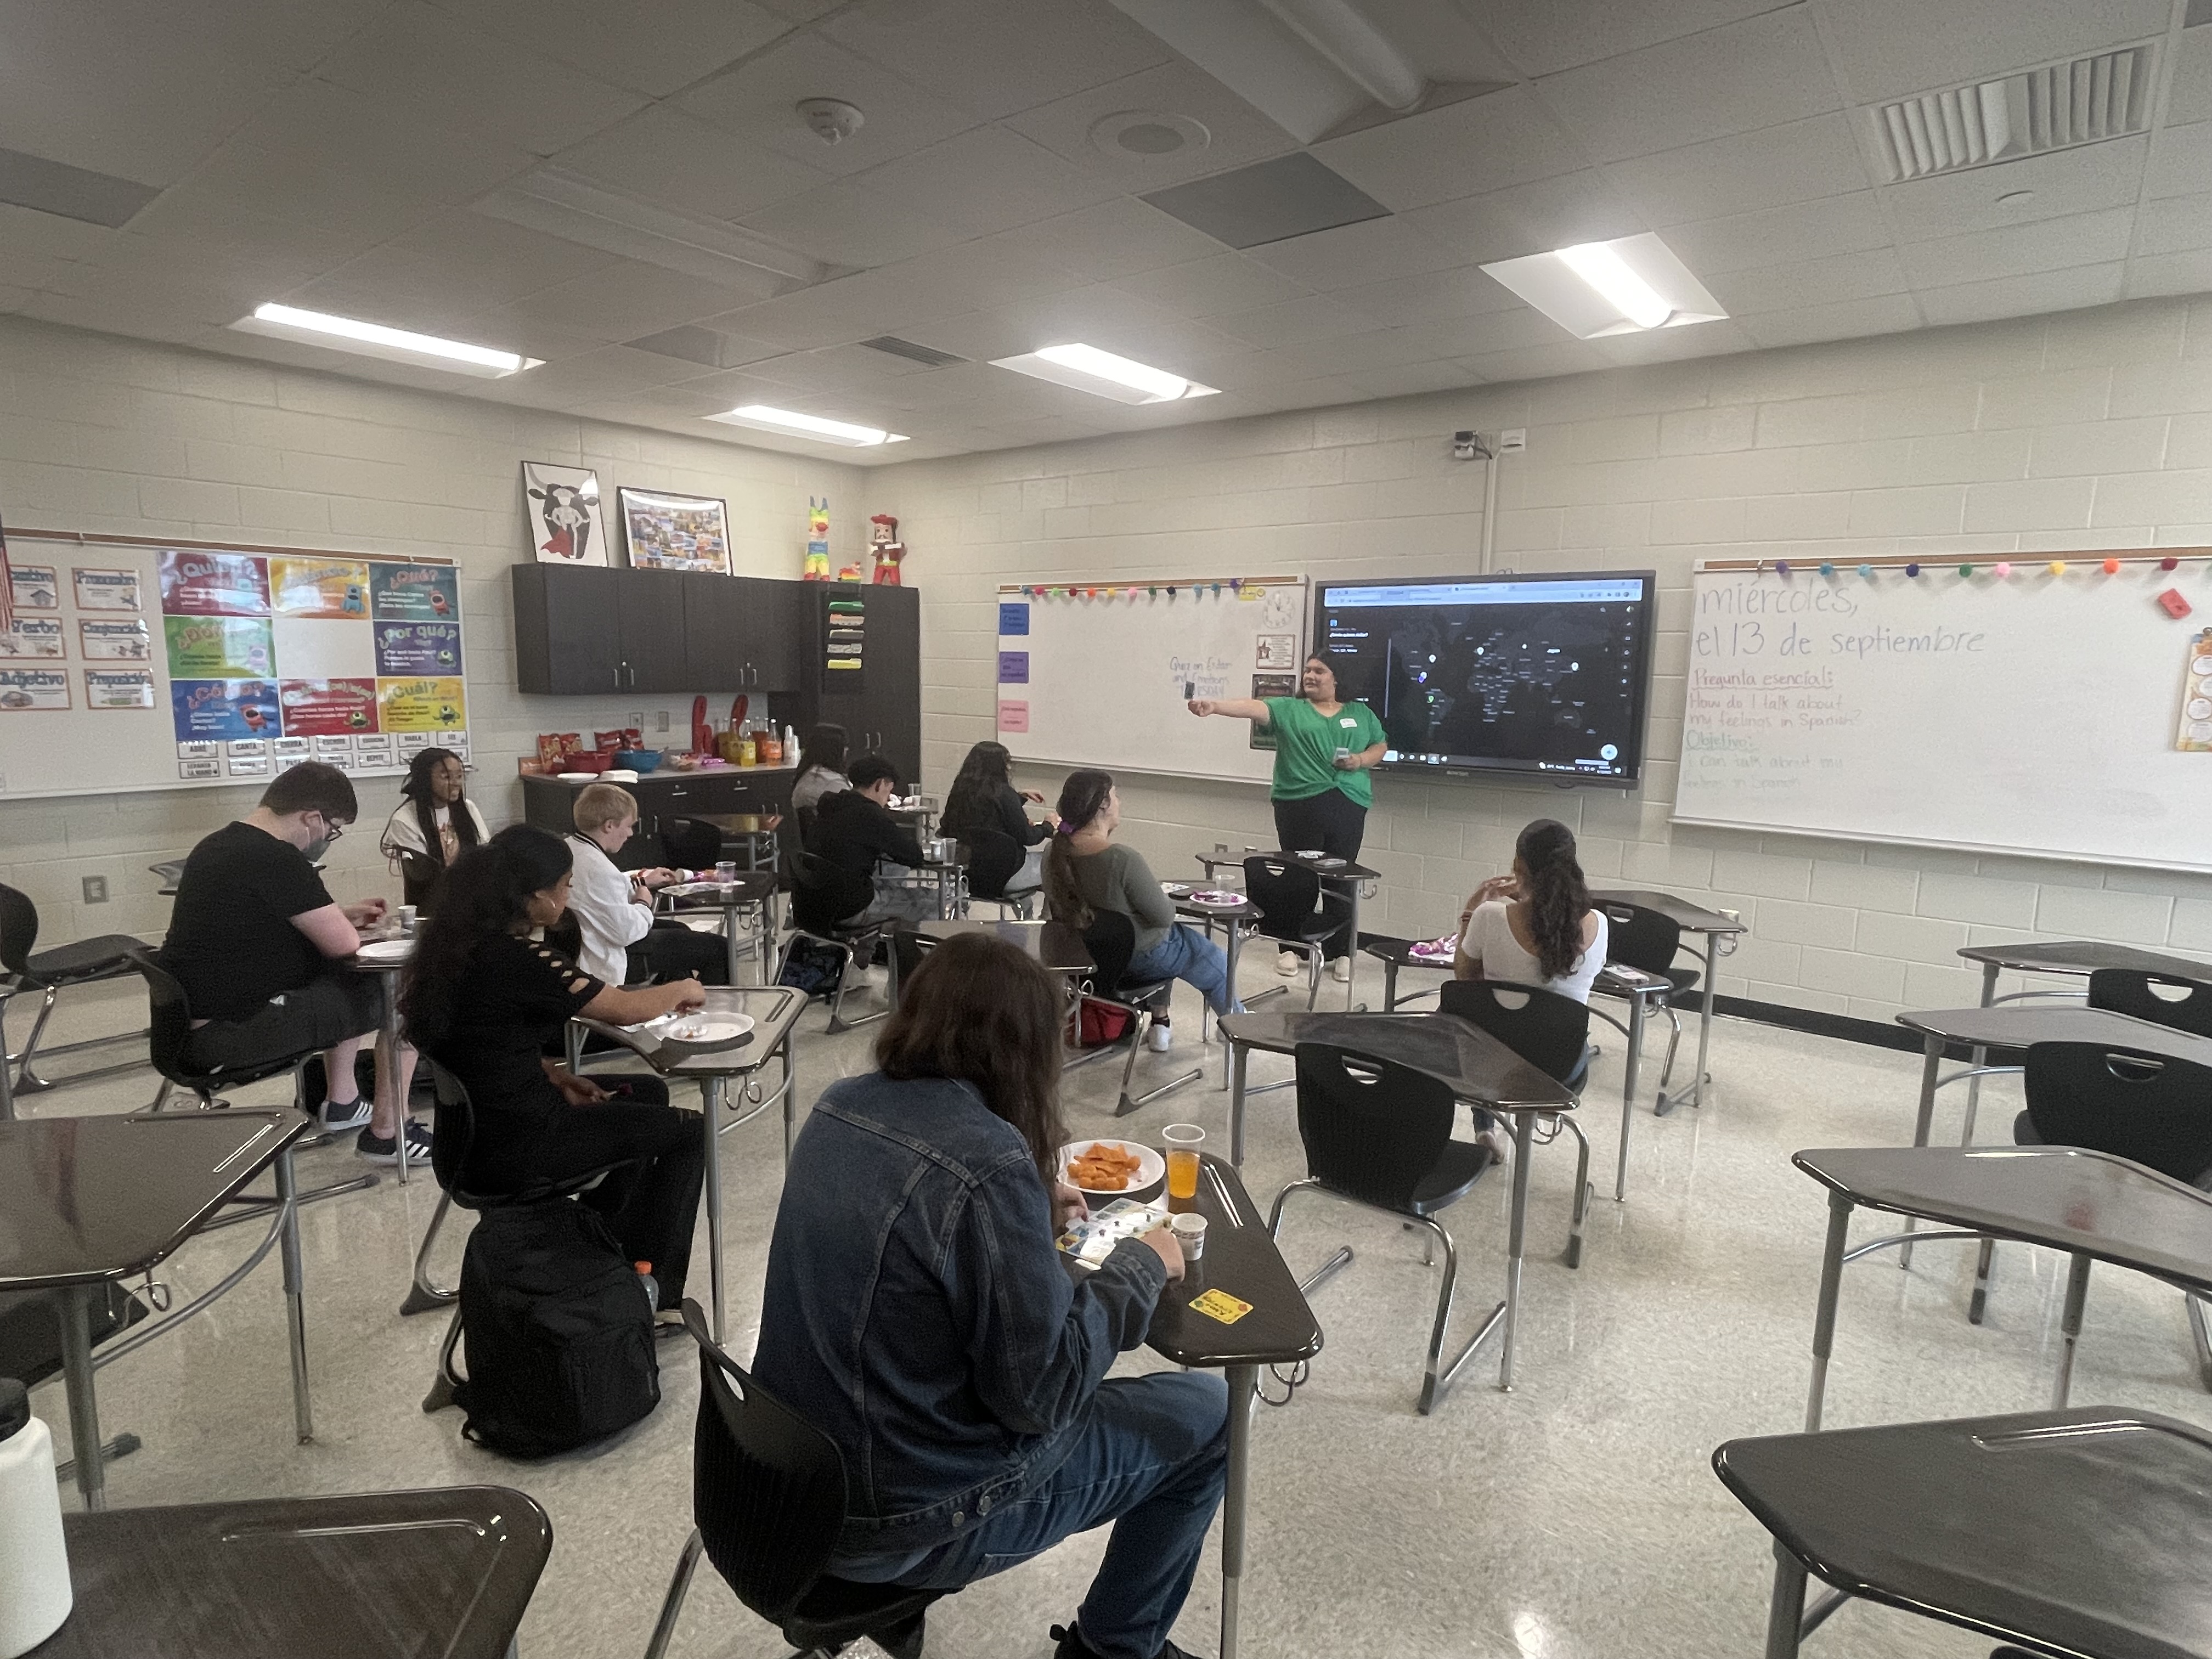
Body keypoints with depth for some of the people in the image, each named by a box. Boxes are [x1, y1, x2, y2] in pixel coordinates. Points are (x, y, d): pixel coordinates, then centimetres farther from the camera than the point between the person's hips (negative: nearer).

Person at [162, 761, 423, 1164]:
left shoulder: (218, 846, 10)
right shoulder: (278, 860, -21)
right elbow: (346, 946, -16)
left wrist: (339, 915, 16)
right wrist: (340, 922, 7)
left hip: (194, 1022, 10)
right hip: (232, 1032, -10)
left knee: (342, 983, 27)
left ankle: (341, 1102, 31)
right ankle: (387, 1135, 5)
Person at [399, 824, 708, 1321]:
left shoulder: (456, 942, 3)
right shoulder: (520, 959, -24)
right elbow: (626, 1009, -16)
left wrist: (555, 1077, 4)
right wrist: (683, 990, 3)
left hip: (474, 1131, 9)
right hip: (513, 1151, -9)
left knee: (647, 1093, 23)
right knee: (688, 1132, 5)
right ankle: (656, 1297, 13)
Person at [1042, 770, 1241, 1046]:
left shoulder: (1053, 850, -11)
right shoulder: (1124, 859, -34)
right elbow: (1164, 916, -23)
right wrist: (1161, 895, -2)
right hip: (1136, 958, -7)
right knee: (1215, 963, 20)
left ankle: (1160, 1022, 37)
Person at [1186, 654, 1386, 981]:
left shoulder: (1361, 714, 15)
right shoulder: (1289, 709, 6)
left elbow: (1381, 747, 19)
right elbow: (1253, 707, -9)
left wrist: (1362, 759, -3)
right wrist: (1214, 705, -26)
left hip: (1348, 805, 2)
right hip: (1299, 804, -1)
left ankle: (1341, 953, 13)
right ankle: (1292, 949, 14)